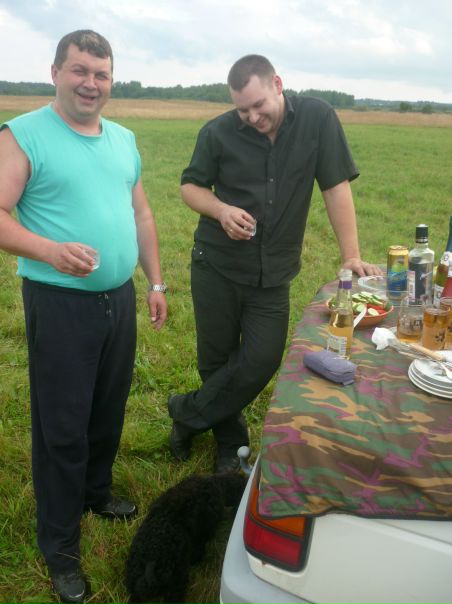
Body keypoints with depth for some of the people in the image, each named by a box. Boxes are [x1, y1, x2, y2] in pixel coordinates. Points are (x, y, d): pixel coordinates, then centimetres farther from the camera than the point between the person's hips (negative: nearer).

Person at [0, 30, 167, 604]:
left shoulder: (124, 140, 12)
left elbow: (141, 214, 17)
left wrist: (156, 282, 14)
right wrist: (51, 250, -32)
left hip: (119, 299, 6)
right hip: (59, 304, -6)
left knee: (109, 409, 18)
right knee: (62, 424, 3)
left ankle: (95, 491, 43)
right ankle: (60, 546, 21)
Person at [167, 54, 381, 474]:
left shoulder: (318, 119, -7)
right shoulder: (218, 133, -6)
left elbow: (336, 187, -7)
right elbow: (190, 185, 5)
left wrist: (351, 256, -9)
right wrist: (221, 209, -16)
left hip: (273, 274, 0)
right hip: (216, 266, 0)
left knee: (261, 361, -3)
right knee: (216, 361, 8)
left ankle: (186, 413, 21)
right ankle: (230, 444, 31)